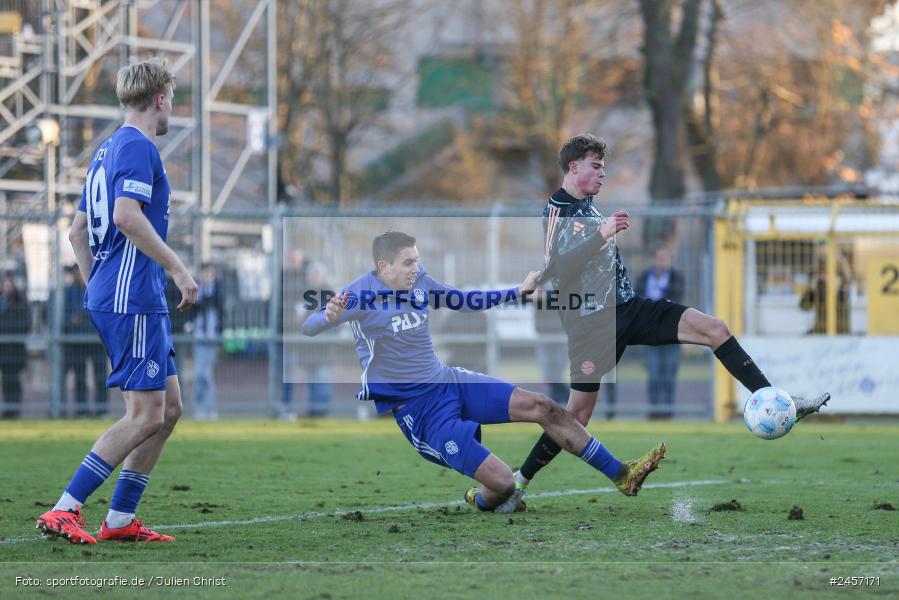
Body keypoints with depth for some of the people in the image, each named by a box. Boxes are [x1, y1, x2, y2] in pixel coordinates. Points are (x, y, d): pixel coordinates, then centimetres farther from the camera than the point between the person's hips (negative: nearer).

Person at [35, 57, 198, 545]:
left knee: (169, 408, 12)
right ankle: (63, 511, -11)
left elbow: (78, 231, 22)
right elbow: (126, 215, -25)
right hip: (133, 299, -10)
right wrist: (177, 267, -21)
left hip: (109, 298, 10)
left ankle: (120, 519, 11)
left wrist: (98, 289, 24)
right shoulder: (138, 147, -10)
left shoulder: (106, 151, 19)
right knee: (147, 414, -9)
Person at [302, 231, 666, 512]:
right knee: (502, 482, -19)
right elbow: (308, 328, -26)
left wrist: (518, 292, 20)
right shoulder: (362, 292, -17)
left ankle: (621, 475, 7)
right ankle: (479, 504, 20)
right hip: (417, 409, -7)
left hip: (447, 381, 7)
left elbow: (463, 301, 21)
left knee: (542, 407, -3)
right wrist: (330, 317, -49)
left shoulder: (419, 280, 3)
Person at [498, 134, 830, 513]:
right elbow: (552, 268, -28)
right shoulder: (556, 211, -11)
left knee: (714, 328, -9)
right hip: (593, 323, -8)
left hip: (628, 308, 8)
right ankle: (518, 482, 7)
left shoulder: (588, 208, 17)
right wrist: (601, 234, -31)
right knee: (578, 414, -8)